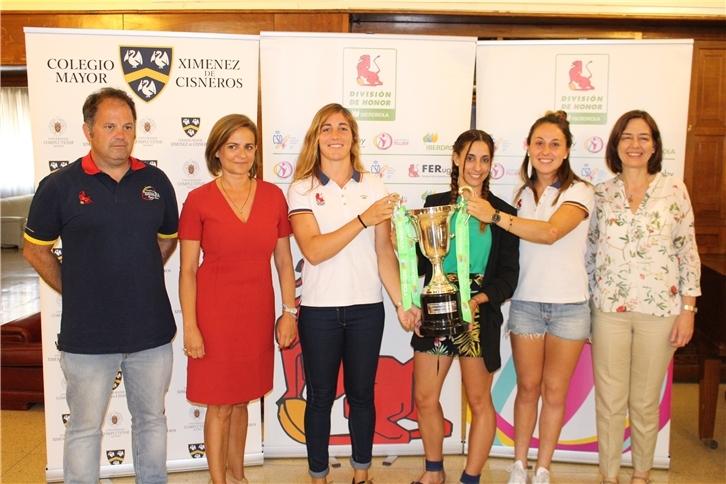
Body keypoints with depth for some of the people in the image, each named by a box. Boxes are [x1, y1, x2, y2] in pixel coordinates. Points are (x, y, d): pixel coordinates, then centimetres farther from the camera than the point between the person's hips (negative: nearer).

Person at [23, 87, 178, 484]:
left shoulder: (156, 181, 3)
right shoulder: (60, 185, -5)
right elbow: (35, 250, 4)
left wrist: (139, 278, 9)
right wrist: (74, 290, 1)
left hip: (152, 329, 3)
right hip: (87, 335, -3)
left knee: (151, 419, 18)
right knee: (85, 427, 11)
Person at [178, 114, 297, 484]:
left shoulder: (273, 196, 2)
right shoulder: (199, 200, -6)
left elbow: (284, 260, 7)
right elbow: (188, 269, -5)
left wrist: (289, 311, 3)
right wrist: (190, 326, -9)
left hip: (257, 314, 3)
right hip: (215, 314, -3)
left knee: (241, 400, 17)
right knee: (219, 406, 7)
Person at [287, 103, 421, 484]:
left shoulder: (374, 187, 2)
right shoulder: (302, 190, -3)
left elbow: (385, 252, 1)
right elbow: (313, 251, -16)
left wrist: (401, 303, -6)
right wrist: (364, 220, -22)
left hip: (367, 309, 2)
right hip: (319, 310, -1)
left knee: (361, 394, 13)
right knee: (320, 397, 11)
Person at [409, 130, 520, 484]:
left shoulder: (502, 213, 0)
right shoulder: (435, 204, 4)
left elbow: (509, 275, -4)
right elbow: (420, 263, 1)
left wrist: (479, 299, -19)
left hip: (479, 316, -2)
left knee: (479, 401, 9)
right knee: (424, 398, 10)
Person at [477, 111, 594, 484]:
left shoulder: (579, 192, -7)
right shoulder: (522, 193, 7)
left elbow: (550, 232, -25)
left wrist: (495, 216, -28)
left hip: (569, 306, -2)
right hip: (526, 303, 3)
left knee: (555, 391, 7)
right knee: (528, 387, 11)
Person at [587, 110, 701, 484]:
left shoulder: (674, 190, 0)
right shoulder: (601, 194, 3)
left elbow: (688, 252, 1)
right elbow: (590, 254, 7)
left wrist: (688, 308, -3)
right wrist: (584, 309, 5)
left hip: (659, 310, -1)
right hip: (609, 308, 1)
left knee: (646, 402, 11)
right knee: (609, 401, 7)